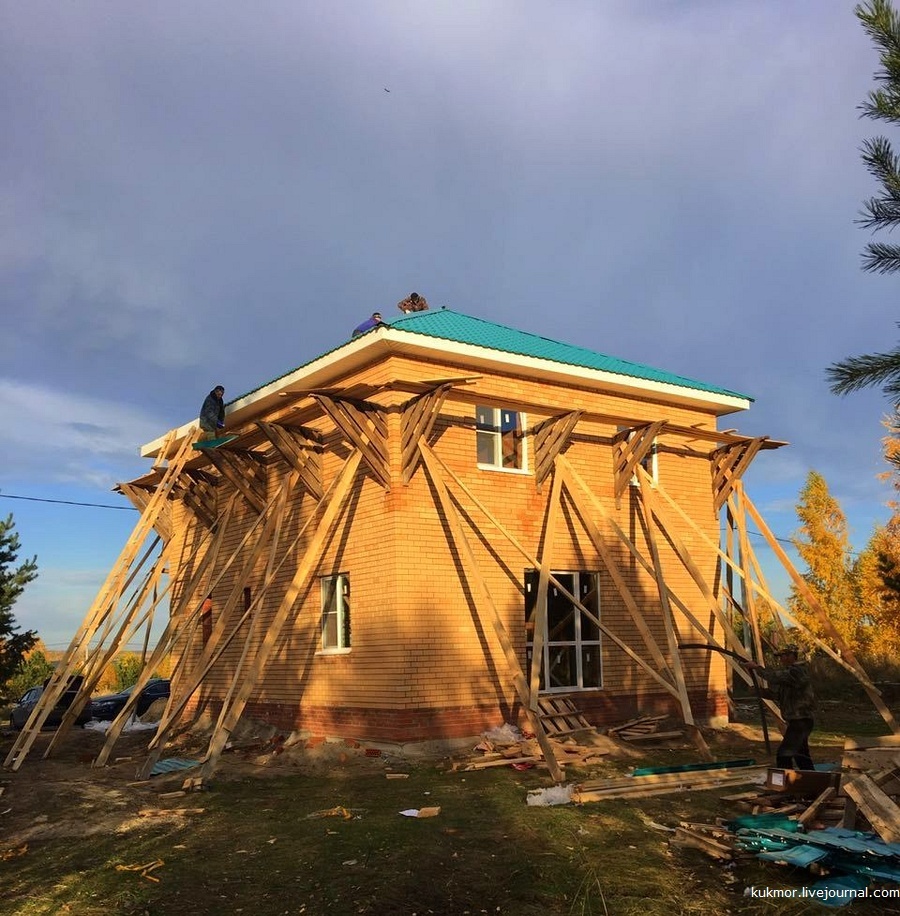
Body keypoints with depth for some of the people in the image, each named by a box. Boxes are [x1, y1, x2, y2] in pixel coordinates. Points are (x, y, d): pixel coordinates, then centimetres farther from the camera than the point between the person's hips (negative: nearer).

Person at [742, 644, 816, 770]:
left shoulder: (797, 671, -16)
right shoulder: (790, 671, 16)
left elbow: (774, 676, -31)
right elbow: (776, 693, 16)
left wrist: (756, 667, -24)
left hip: (801, 721, -11)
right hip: (797, 720, 11)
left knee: (783, 755, -16)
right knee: (801, 757, 20)